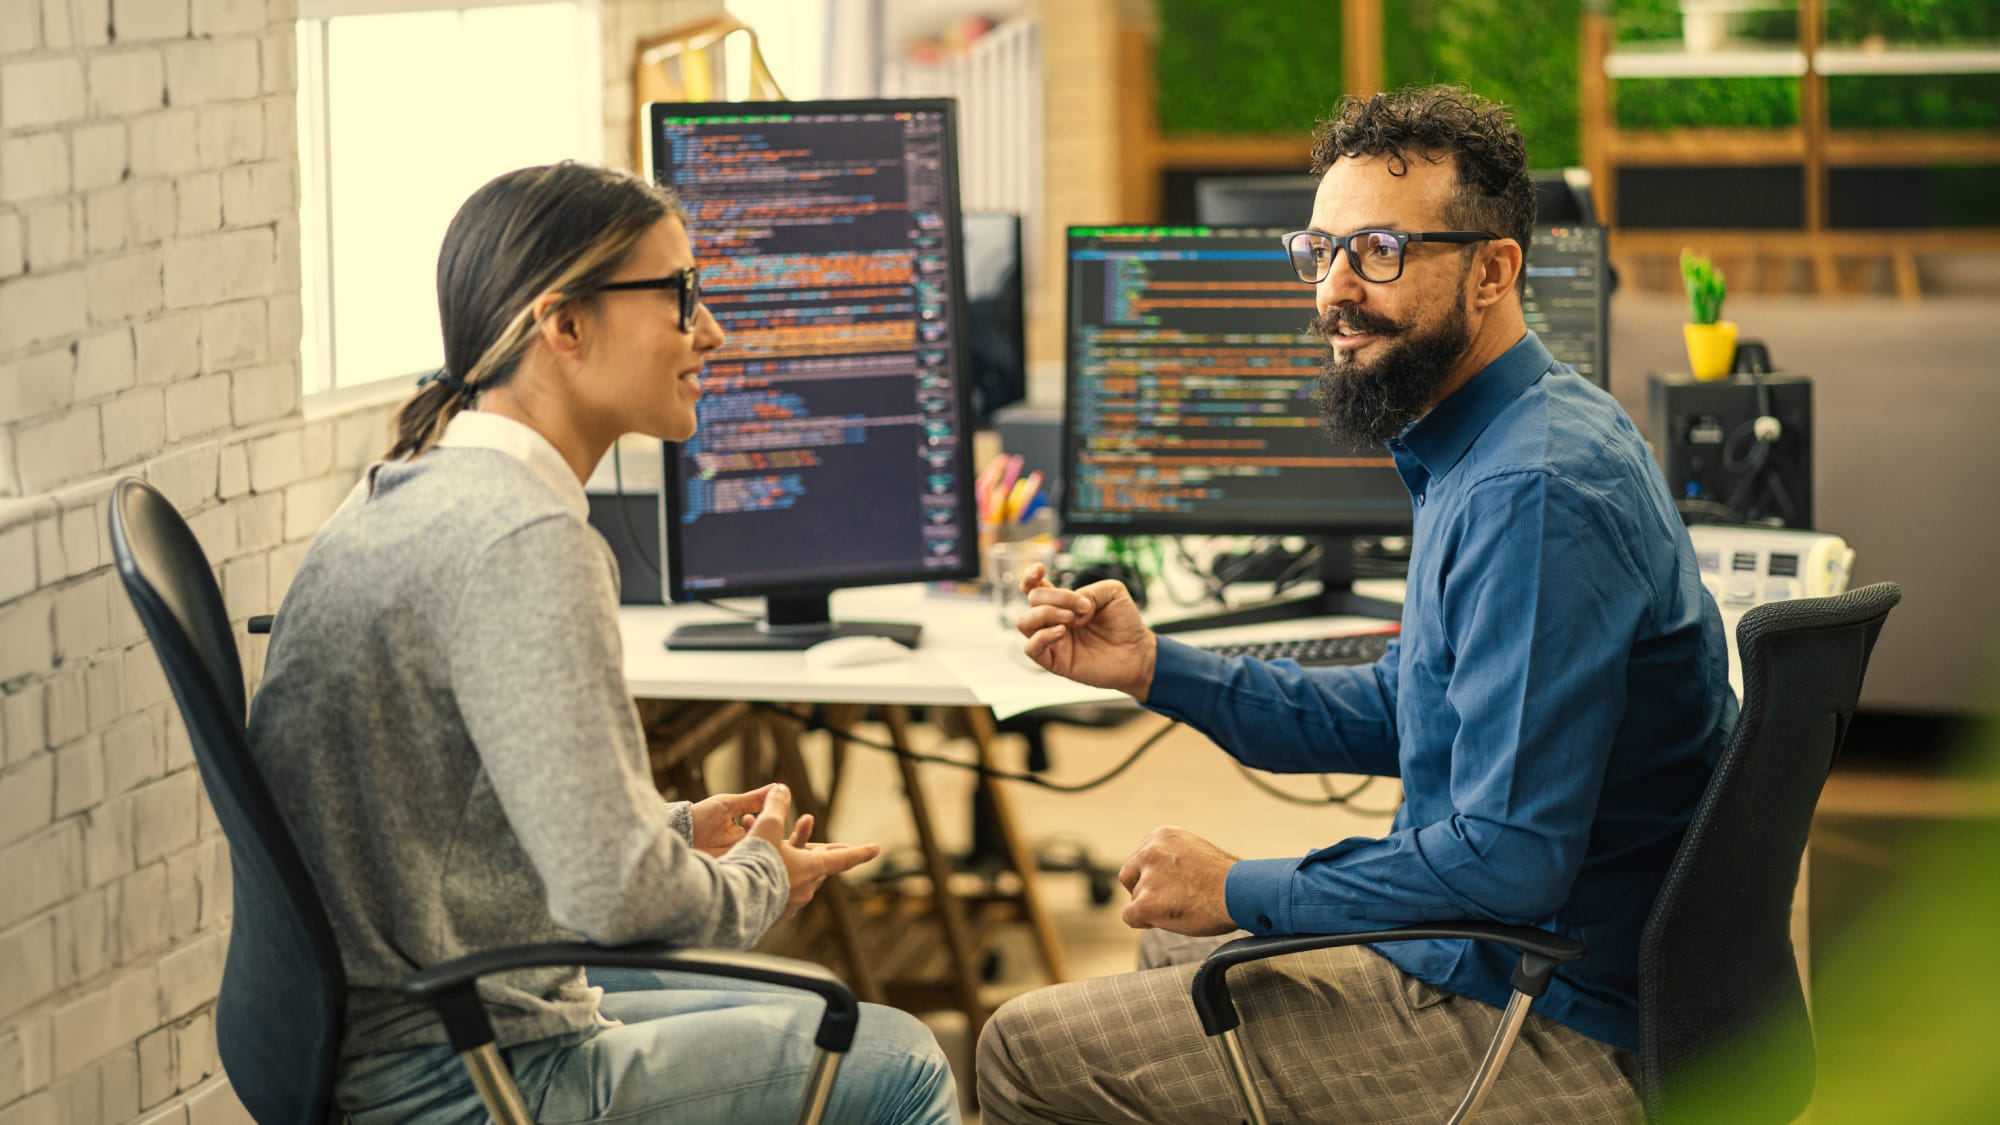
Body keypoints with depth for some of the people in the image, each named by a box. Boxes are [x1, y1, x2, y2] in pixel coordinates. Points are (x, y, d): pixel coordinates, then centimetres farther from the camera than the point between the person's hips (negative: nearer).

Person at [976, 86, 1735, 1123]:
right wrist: (1155, 668, 11)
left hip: (1552, 1037, -11)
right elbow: (1400, 715, 21)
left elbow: (1510, 860, -29)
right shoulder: (1482, 453, 9)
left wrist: (1242, 891, -16)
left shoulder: (1535, 494, -25)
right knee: (1174, 940, 33)